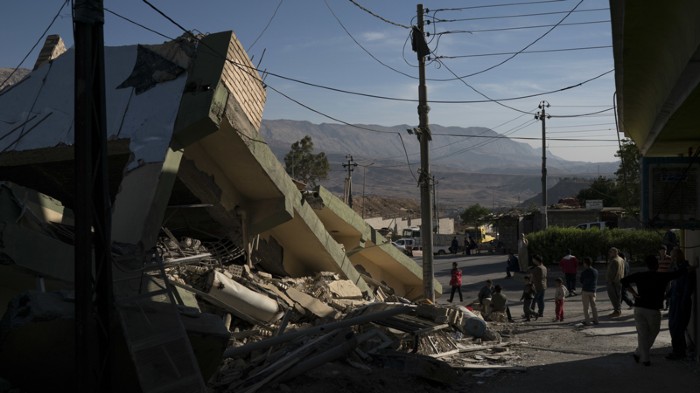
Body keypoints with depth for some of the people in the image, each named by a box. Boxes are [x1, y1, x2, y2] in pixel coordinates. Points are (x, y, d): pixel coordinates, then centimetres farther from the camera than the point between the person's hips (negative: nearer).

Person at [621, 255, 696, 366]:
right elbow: (680, 272, -2)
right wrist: (696, 267, 10)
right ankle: (639, 353, 17)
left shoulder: (639, 275, 3)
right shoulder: (663, 276, -5)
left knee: (642, 334, 9)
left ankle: (644, 358, 10)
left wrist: (633, 293, 1)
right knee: (652, 334, 16)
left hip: (639, 308, 3)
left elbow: (624, 281, 0)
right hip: (653, 310, -3)